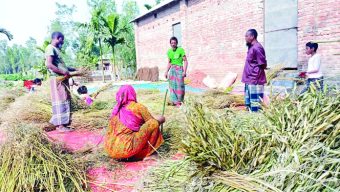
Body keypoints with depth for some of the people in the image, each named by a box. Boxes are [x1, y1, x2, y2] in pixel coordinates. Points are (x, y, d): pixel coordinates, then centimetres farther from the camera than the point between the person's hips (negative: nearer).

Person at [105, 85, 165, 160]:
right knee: (154, 123, -2)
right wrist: (159, 120, 32)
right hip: (126, 149, -7)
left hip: (110, 150, 7)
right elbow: (152, 122, 9)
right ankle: (144, 154, 7)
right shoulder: (138, 107, -2)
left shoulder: (116, 109, 13)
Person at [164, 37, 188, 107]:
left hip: (179, 69, -5)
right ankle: (175, 101, 13)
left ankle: (179, 101, 9)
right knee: (172, 85, 5)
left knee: (179, 85, -4)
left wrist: (184, 71, -16)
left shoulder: (180, 50, -8)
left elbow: (185, 61, -8)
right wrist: (166, 72, 13)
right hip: (172, 69, 5)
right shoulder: (169, 51, 8)